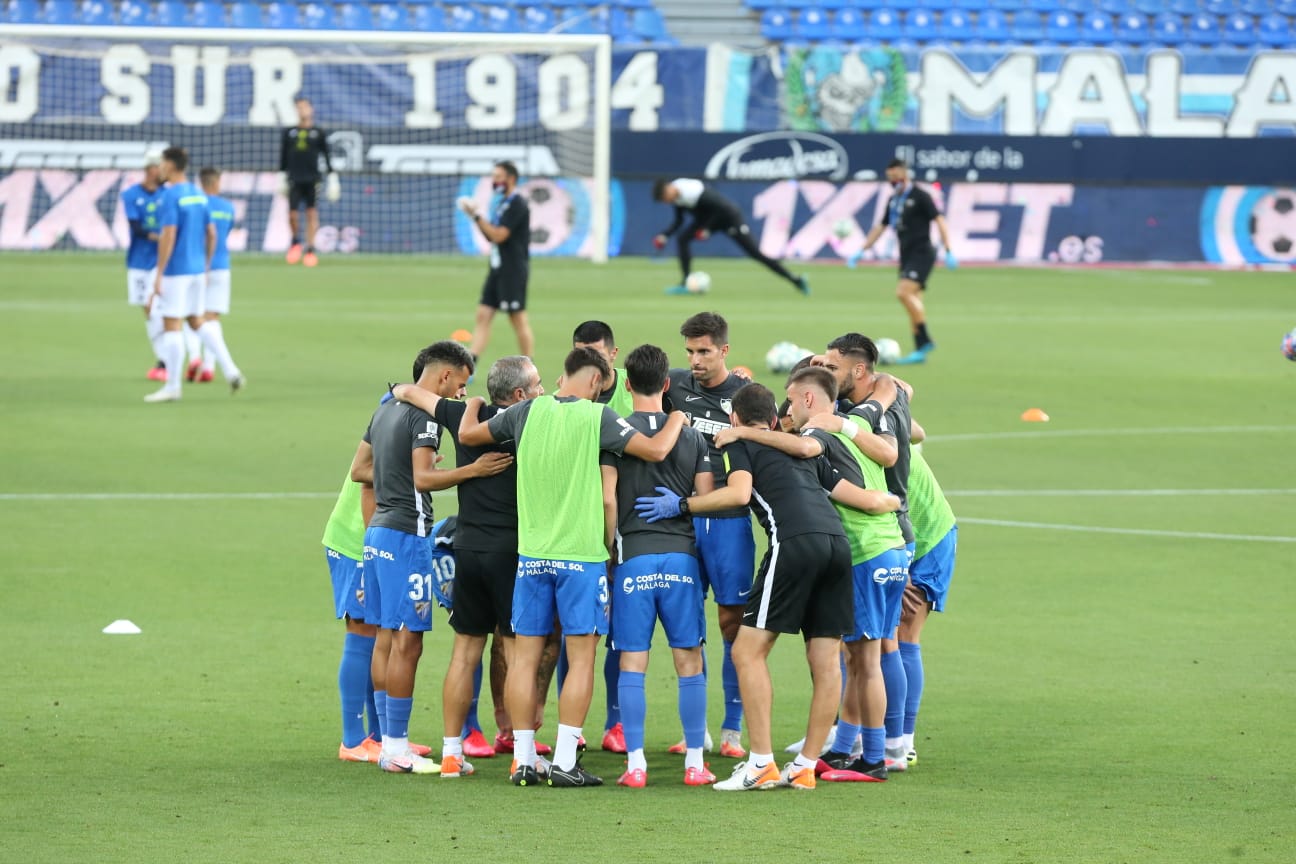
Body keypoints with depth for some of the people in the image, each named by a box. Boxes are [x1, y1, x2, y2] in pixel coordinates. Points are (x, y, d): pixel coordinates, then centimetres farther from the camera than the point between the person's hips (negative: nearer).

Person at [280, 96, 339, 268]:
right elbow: (283, 157, 14)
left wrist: (332, 177, 4)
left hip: (312, 179, -1)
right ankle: (295, 241, 20)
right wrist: (281, 177, 11)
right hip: (295, 180, 1)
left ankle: (310, 250, 1)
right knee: (293, 214, -5)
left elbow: (326, 156, 8)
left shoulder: (318, 133, 6)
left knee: (312, 214, -5)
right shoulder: (289, 132, 10)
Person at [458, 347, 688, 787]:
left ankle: (523, 760, 8)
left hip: (531, 553, 4)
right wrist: (677, 420, 8)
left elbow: (468, 434, 15)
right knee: (581, 657, 1)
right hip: (582, 553, -4)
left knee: (526, 656, 8)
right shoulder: (597, 417, -9)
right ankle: (563, 762, -4)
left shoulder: (527, 412, 3)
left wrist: (473, 404, 36)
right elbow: (656, 450, -13)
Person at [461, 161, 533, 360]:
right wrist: (475, 217, 6)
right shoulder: (502, 203, 16)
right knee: (483, 315, 2)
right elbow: (491, 236, 19)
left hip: (513, 269, -9)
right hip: (498, 269, 9)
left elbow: (499, 235, -19)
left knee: (518, 320, -5)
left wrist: (476, 216, -13)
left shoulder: (517, 205, -13)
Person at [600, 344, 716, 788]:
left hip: (633, 555, -2)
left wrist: (609, 550, 6)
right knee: (689, 660, 7)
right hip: (681, 553, 2)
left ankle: (635, 764, -2)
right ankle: (695, 763, 7)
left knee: (632, 663, 1)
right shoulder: (692, 437, 7)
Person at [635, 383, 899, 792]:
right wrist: (893, 500, 49)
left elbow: (739, 493, -6)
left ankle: (761, 764, -6)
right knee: (826, 661, 10)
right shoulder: (806, 452, 30)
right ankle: (805, 766, 13)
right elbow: (866, 499, 27)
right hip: (837, 542, 6)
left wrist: (681, 505, 3)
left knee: (749, 650, -1)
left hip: (794, 542, -6)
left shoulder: (739, 445, 15)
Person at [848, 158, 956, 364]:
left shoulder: (919, 196, -8)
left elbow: (939, 221, -12)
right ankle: (920, 350, 7)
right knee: (913, 303, 5)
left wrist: (948, 252, -20)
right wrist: (861, 252, 18)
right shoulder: (894, 200, 14)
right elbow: (880, 227, 22)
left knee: (903, 292, -23)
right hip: (906, 255, 8)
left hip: (921, 253, -8)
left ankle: (925, 340, -17)